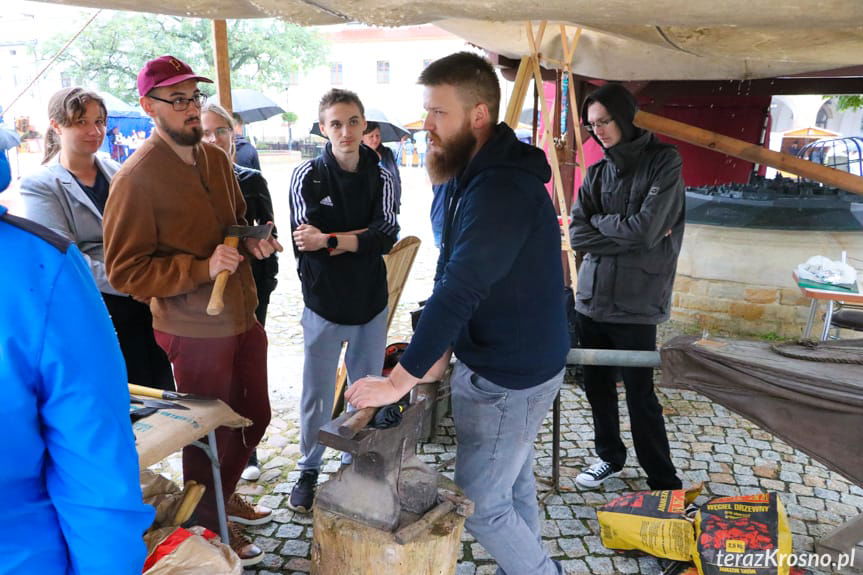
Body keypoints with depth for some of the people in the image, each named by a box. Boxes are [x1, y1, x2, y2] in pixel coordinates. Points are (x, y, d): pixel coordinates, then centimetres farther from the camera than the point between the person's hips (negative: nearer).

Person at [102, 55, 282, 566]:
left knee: (255, 417, 20)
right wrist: (203, 267, -26)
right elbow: (125, 271, -16)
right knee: (213, 433, 10)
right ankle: (212, 524, 35)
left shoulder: (217, 159, 6)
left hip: (243, 318, 7)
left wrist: (253, 243, -1)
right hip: (195, 332, -7)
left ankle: (225, 496, 46)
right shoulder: (136, 178, -16)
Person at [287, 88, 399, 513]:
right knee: (317, 393, 9)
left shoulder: (380, 177, 1)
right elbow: (304, 240, -14)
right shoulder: (307, 175, -5)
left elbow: (388, 235, -13)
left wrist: (330, 241, -23)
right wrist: (363, 236, -18)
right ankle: (309, 470, 28)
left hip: (371, 301, 3)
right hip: (323, 302, -2)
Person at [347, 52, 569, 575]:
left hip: (509, 376, -9)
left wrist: (399, 381, -28)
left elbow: (460, 290, -32)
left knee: (479, 504, 4)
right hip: (511, 362, 9)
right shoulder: (480, 174, 6)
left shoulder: (501, 189, -27)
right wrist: (439, 350, 4)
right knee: (514, 481, 22)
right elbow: (453, 276, 9)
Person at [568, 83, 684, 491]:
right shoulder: (597, 172, 9)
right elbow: (578, 235, -2)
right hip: (592, 296, 5)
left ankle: (665, 484, 17)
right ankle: (610, 456, 37)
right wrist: (630, 237, -10)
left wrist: (600, 221, -1)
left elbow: (645, 230, -15)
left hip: (636, 302, -5)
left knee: (640, 394, 0)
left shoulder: (663, 162, -5)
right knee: (597, 385, 15)